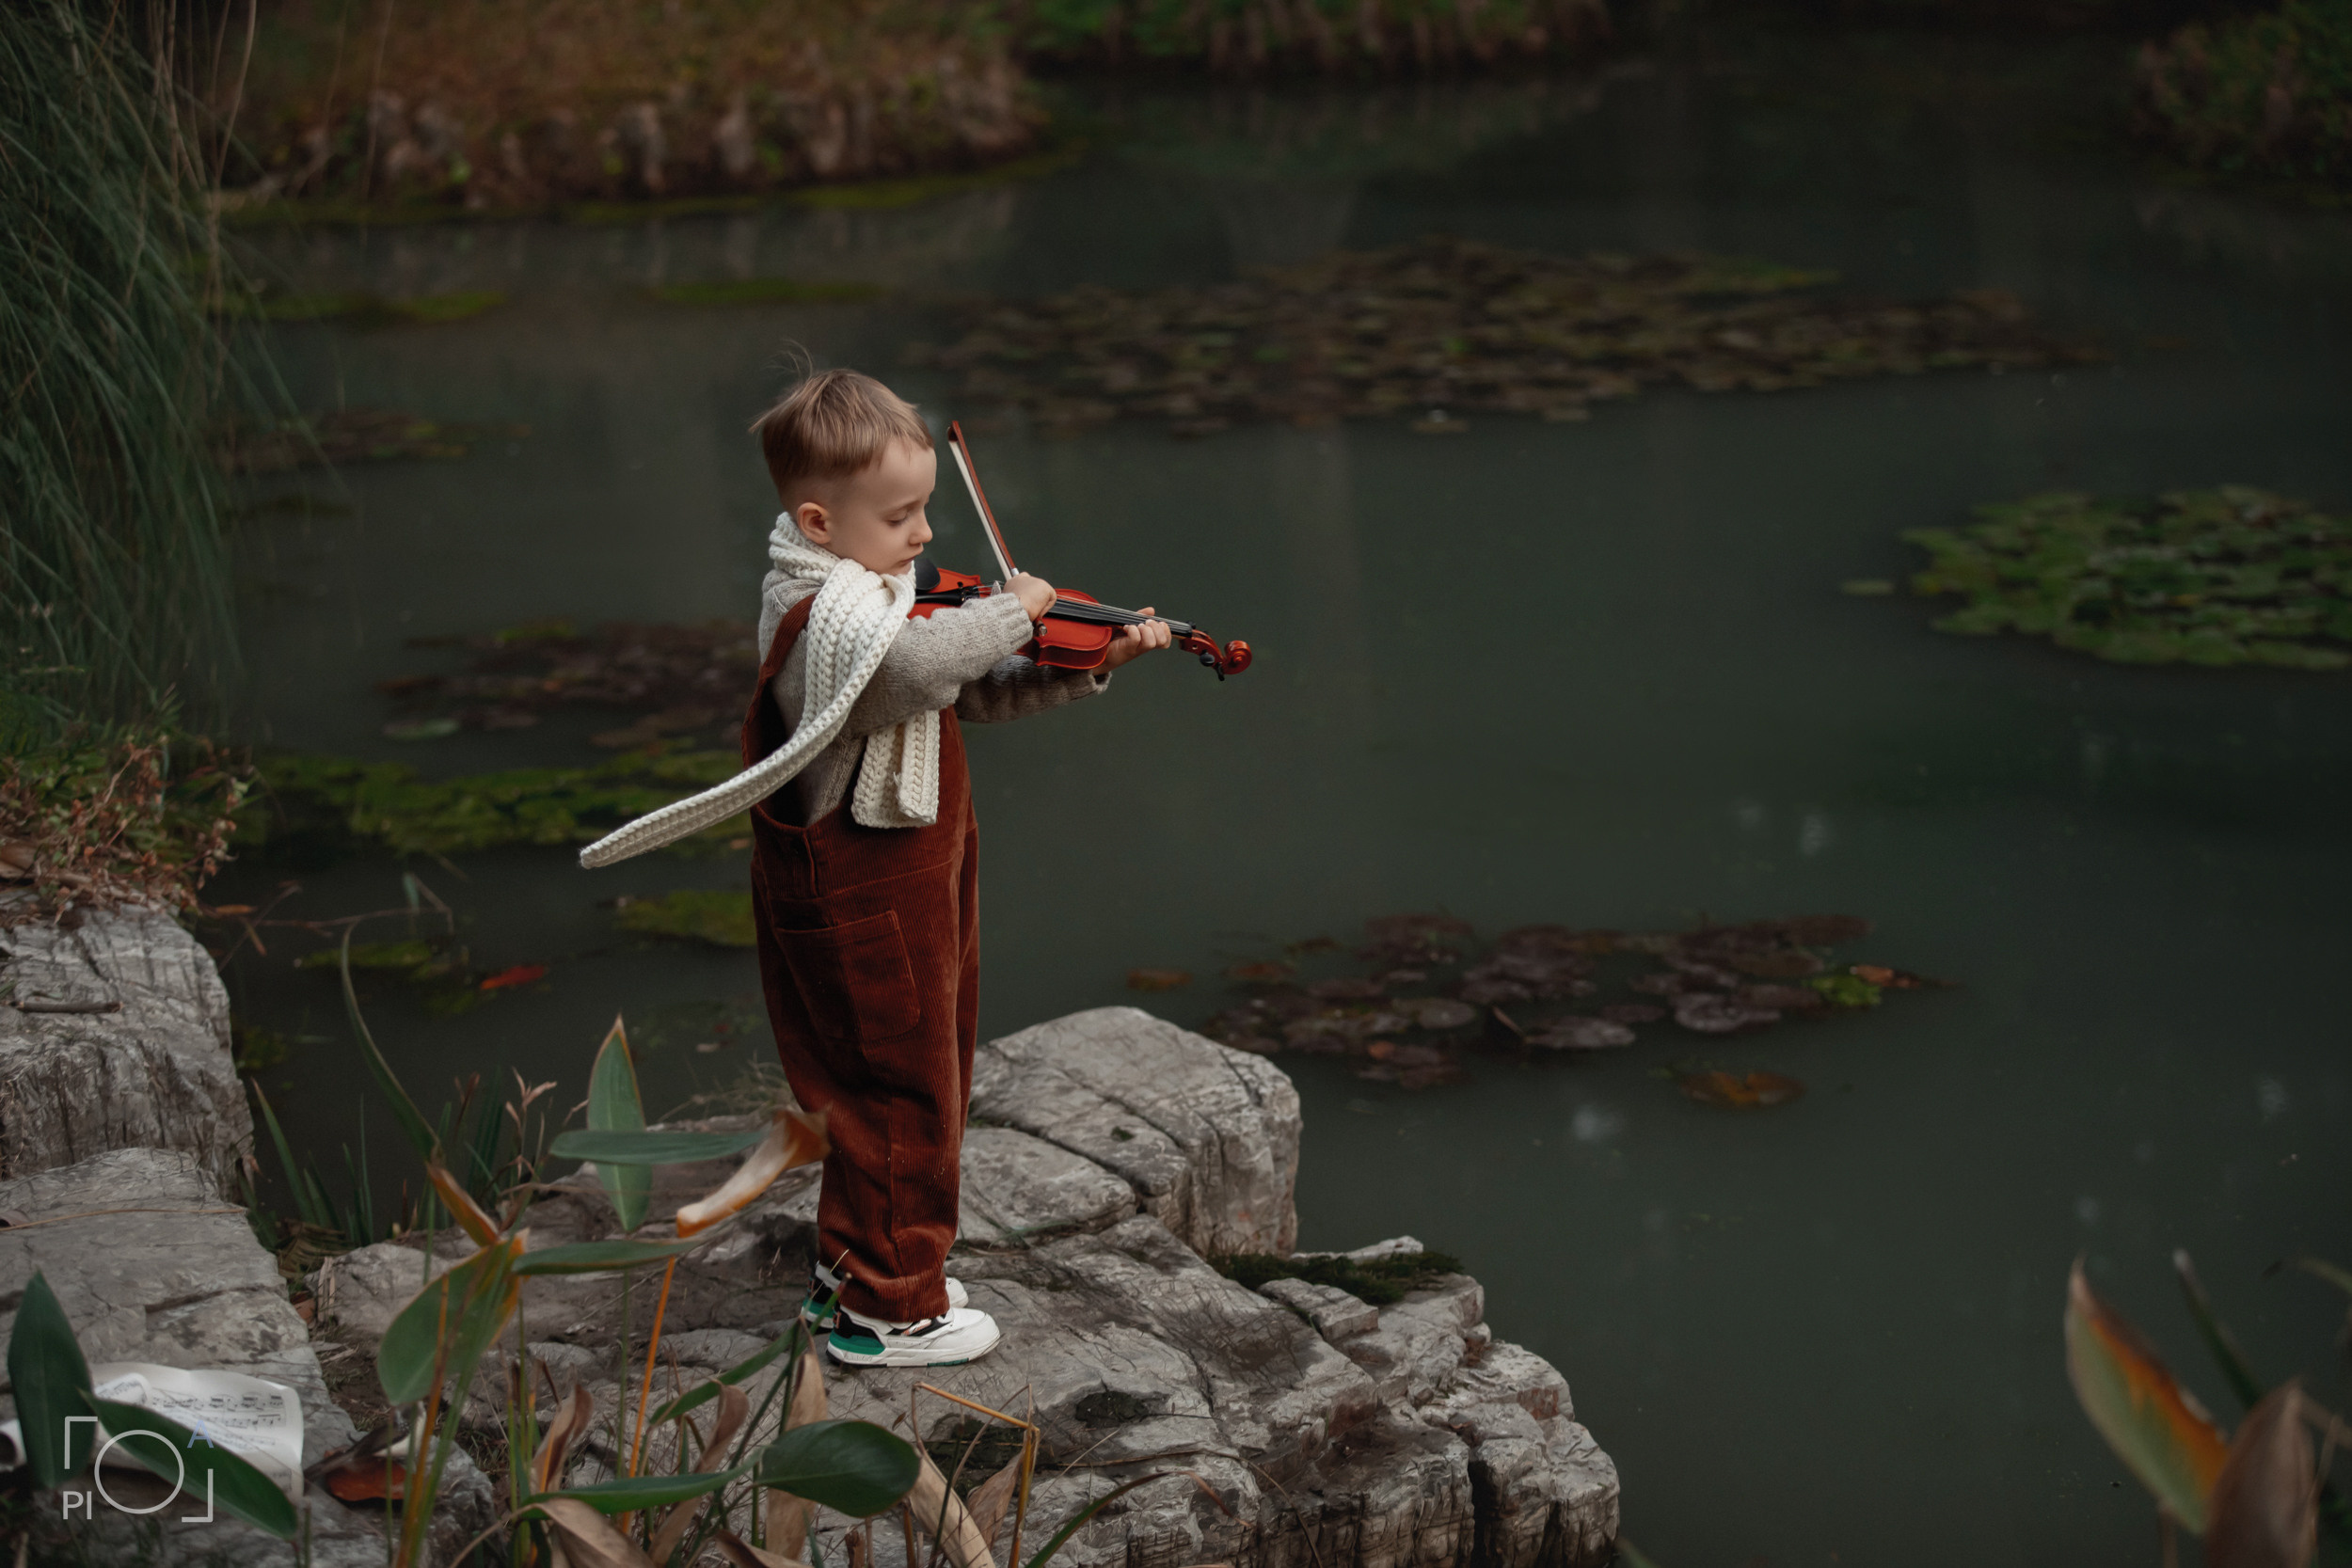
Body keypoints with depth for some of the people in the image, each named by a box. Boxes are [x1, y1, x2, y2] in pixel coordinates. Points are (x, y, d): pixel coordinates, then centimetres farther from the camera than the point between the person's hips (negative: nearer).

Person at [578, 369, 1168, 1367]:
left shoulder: (864, 593, 8)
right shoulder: (831, 612, -25)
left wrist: (1084, 669, 0)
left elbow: (970, 694, 11)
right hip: (870, 909, -10)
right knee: (911, 1098, 3)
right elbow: (920, 666, -47)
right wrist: (1013, 610, -31)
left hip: (880, 891, 10)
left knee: (875, 1093, 22)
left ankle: (849, 1273, 36)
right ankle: (891, 1311, 15)